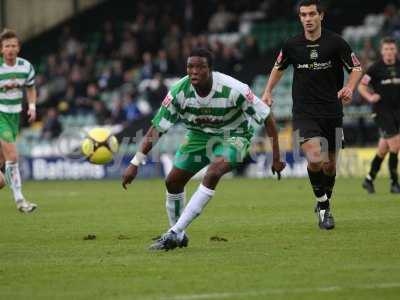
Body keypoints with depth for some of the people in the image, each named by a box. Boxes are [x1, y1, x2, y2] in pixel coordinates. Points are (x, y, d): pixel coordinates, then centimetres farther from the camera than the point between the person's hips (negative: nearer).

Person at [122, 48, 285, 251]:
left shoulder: (232, 89, -30)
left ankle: (174, 234, -29)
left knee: (213, 172, -31)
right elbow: (156, 129, -18)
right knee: (173, 181, -2)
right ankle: (179, 236, 23)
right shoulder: (180, 91, -22)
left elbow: (267, 118, -20)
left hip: (233, 136, -4)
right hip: (199, 135, 4)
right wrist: (135, 163, -25)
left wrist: (276, 157, -18)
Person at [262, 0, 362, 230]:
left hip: (332, 113, 0)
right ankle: (322, 203, 0)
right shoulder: (292, 45, 1)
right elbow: (279, 67, 21)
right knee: (315, 159, -21)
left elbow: (356, 68, 0)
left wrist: (349, 88, -19)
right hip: (304, 113, 0)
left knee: (330, 165, 8)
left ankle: (325, 205, 34)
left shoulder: (336, 42, -5)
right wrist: (268, 92, 15)